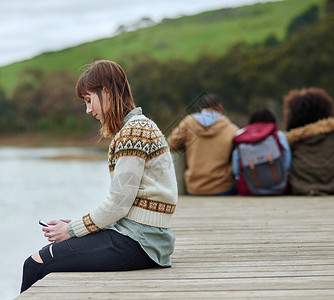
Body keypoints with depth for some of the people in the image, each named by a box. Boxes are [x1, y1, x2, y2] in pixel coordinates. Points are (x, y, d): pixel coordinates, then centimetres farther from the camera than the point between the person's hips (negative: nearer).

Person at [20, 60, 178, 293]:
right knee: (47, 255, 13)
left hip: (136, 242, -10)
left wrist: (72, 230, -7)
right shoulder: (140, 126, 18)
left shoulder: (133, 132, -14)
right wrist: (78, 224, 10)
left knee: (36, 265, -9)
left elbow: (118, 204, -17)